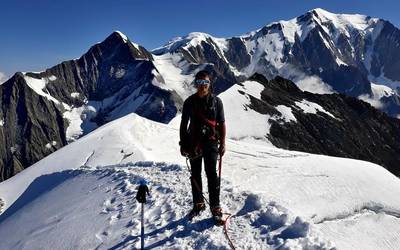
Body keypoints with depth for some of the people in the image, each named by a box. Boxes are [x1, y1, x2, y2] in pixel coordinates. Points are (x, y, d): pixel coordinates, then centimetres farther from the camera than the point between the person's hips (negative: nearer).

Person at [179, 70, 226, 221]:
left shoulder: (216, 101, 2)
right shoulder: (190, 101, 5)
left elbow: (222, 123, 5)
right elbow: (184, 124, 9)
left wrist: (222, 143, 0)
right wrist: (183, 144, 6)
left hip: (211, 142, -2)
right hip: (193, 143, 2)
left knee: (211, 173, -6)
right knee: (195, 174, 10)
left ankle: (215, 206, 5)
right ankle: (198, 204, 25)